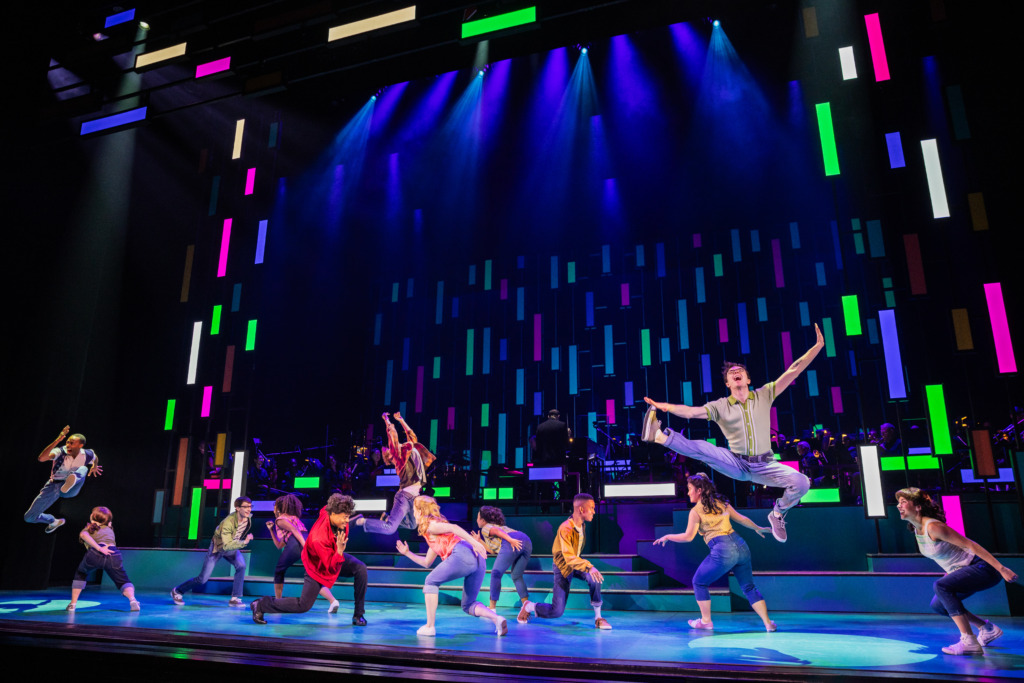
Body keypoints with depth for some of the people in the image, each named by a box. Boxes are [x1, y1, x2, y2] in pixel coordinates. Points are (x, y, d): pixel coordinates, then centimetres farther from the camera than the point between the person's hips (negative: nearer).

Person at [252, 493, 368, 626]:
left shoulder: (329, 510, -24)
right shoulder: (319, 538, -42)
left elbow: (325, 509, 6)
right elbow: (331, 569, -35)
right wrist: (339, 551, -54)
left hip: (336, 555, 6)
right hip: (319, 567, -6)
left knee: (360, 568, -17)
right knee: (303, 605, -3)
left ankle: (358, 615, -5)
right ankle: (260, 605, 17)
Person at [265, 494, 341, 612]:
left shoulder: (280, 519, 15)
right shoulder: (294, 518, 39)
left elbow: (294, 530, -8)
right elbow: (279, 546, 43)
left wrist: (305, 547, -20)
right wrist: (271, 530, 43)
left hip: (296, 544, -6)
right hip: (309, 541, 6)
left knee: (279, 572, 20)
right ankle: (333, 601, -19)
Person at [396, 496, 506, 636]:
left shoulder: (429, 525, 10)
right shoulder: (434, 536, 38)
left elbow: (453, 527, -8)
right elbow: (427, 563, 45)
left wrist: (474, 542, -17)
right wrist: (407, 553, 46)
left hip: (462, 554, -8)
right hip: (479, 560, 8)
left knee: (431, 582, 14)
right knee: (468, 605, 17)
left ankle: (430, 626, 11)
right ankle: (496, 618, -8)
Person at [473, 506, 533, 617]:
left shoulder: (485, 528, 18)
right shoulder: (499, 525, 39)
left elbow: (496, 531, -6)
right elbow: (493, 550, 35)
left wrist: (511, 540, -19)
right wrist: (479, 541, 41)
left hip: (511, 545, -8)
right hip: (527, 541, 8)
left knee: (496, 574, 7)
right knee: (516, 576, 19)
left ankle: (492, 607, 11)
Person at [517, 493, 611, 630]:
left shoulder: (582, 525, -2)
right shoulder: (565, 528, -29)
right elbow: (569, 558, -37)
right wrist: (589, 567, -47)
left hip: (577, 564, 6)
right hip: (563, 568, -6)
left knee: (594, 577, -26)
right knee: (557, 611, -6)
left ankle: (598, 617, -13)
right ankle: (530, 607, 21)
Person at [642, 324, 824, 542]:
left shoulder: (764, 395, 4)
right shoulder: (720, 406, 1)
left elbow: (793, 371, -2)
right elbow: (691, 412, -14)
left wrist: (817, 346, -9)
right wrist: (667, 406, -33)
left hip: (765, 465, 1)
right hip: (736, 464, -1)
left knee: (802, 483, -20)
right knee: (702, 449, -27)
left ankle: (778, 514, 8)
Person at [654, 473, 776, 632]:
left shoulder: (696, 511, -1)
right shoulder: (722, 503, 16)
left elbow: (688, 537, -7)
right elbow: (742, 519, 24)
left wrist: (667, 537, 7)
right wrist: (758, 528, 42)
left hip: (723, 551, -6)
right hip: (741, 547, 6)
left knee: (699, 583, 14)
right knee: (748, 587, 19)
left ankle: (706, 621, 19)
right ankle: (768, 623, 15)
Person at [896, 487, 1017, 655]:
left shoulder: (933, 527, -26)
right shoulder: (917, 530, 1)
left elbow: (971, 545, -25)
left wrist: (1002, 569, -25)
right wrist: (949, 571, 23)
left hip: (982, 568, -9)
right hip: (961, 571, 9)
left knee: (941, 586, -29)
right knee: (937, 605, 9)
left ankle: (969, 642, -24)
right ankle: (987, 628, 26)